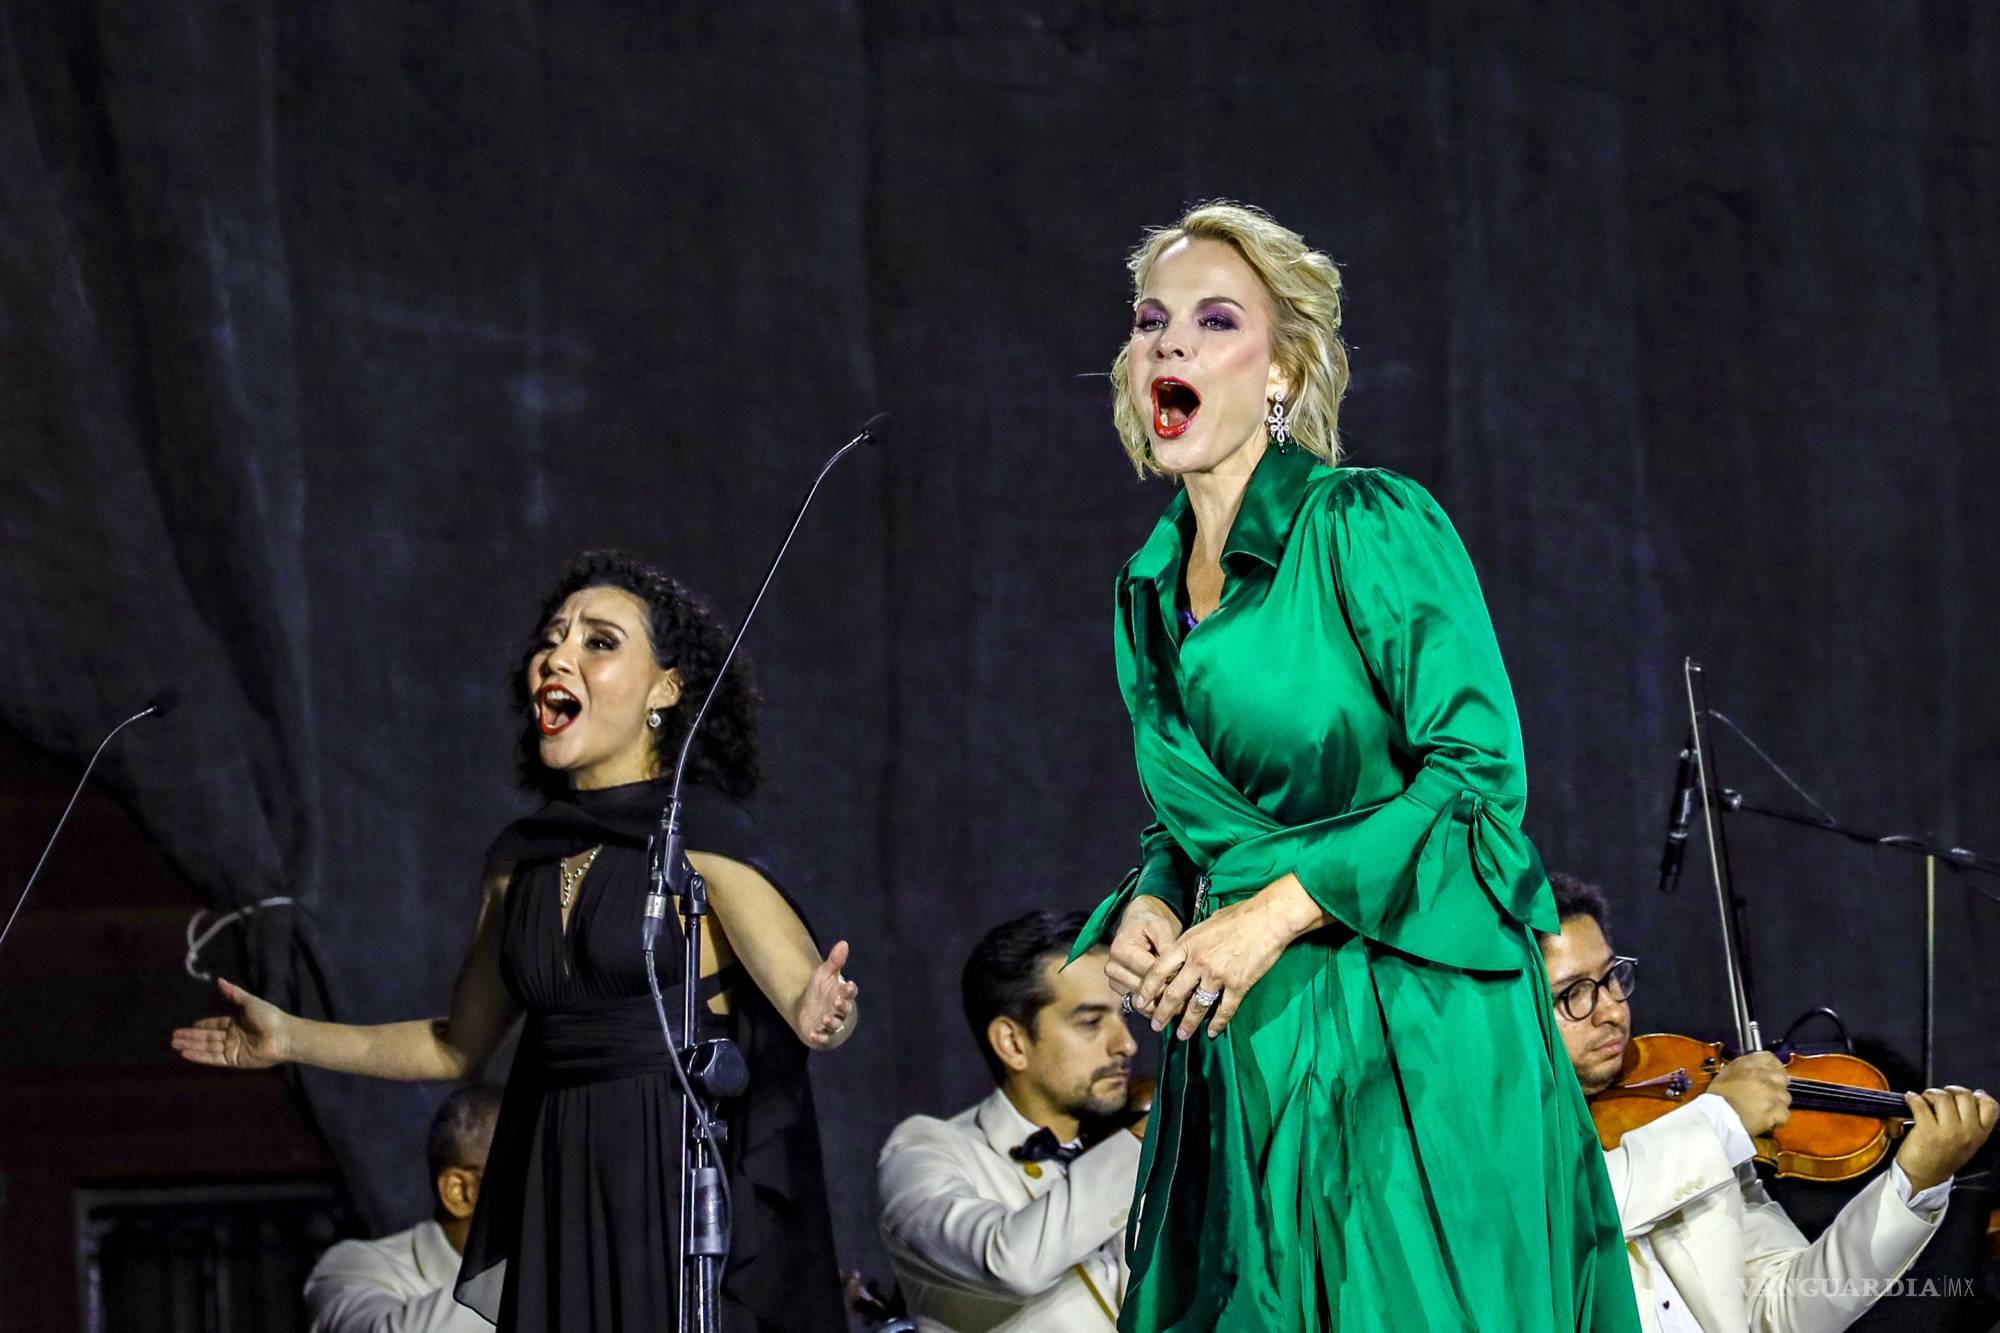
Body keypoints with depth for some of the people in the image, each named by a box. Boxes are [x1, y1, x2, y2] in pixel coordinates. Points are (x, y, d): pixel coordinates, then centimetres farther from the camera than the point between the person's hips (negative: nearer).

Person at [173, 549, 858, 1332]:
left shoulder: (702, 834, -5)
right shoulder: (520, 857, 13)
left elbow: (804, 989, -16)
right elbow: (458, 1046, 22)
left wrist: (818, 1015, -39)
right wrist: (288, 1038, 17)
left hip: (685, 1189, -6)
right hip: (555, 1199, 6)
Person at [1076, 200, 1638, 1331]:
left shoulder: (1370, 526, -7)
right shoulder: (1150, 594, 13)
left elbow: (1479, 772, -13)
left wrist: (1277, 909, -17)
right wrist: (1150, 905, 1)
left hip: (1415, 1032, -6)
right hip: (1244, 1046, 6)